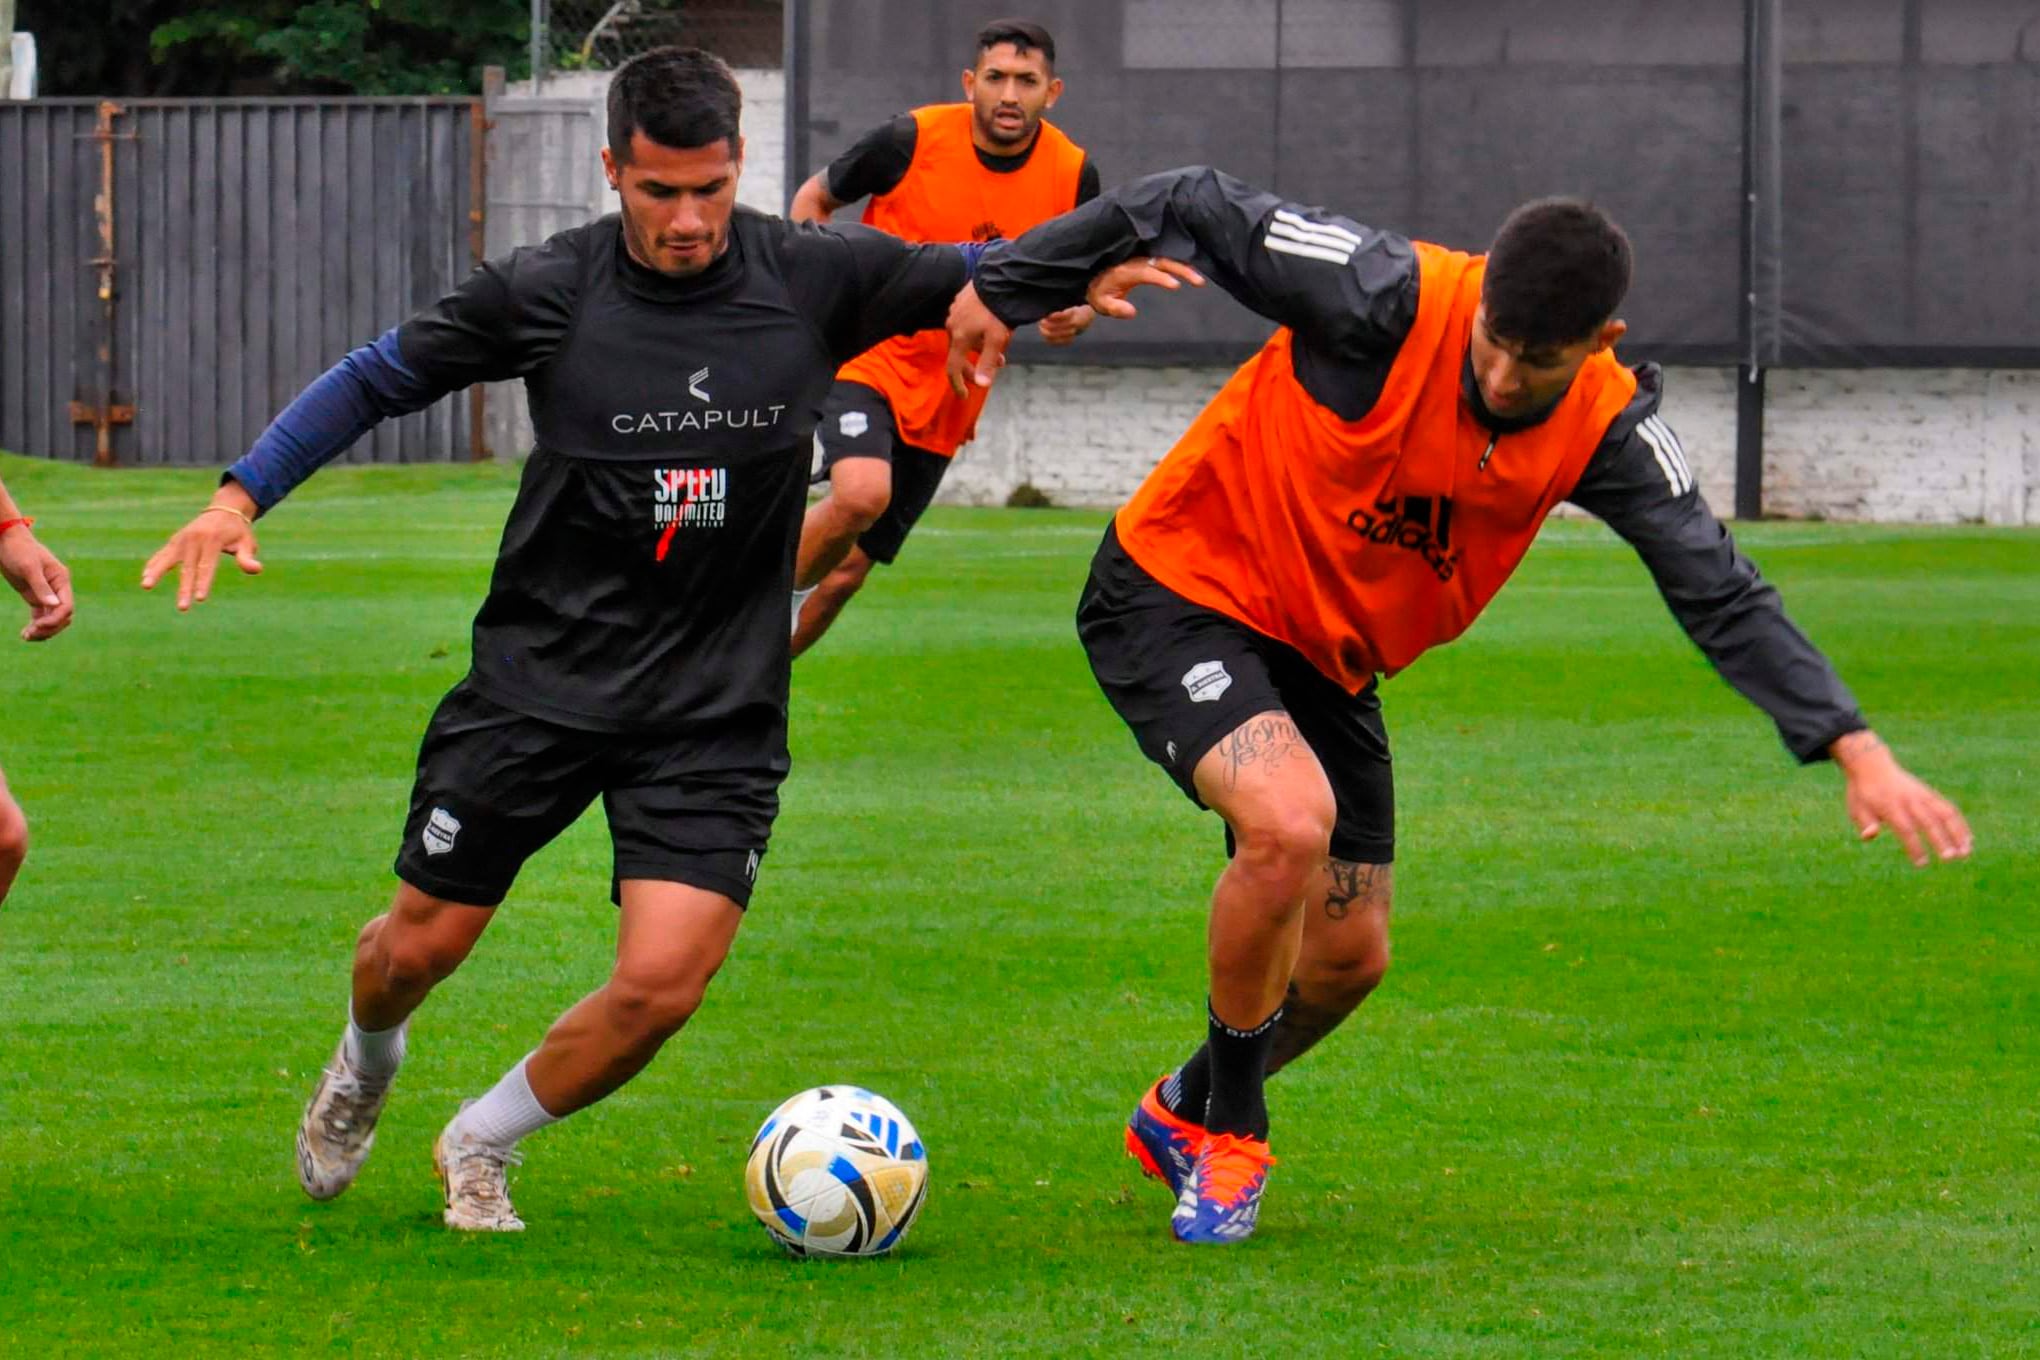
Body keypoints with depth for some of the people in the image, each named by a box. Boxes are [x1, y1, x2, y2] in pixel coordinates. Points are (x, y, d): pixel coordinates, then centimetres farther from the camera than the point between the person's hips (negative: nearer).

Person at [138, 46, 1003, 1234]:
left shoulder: (812, 279, -8)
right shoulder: (547, 292, -9)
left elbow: (972, 275, 4)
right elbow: (379, 378, 4)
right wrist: (242, 495, -4)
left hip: (715, 711, 0)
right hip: (541, 678, 0)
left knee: (663, 982, -15)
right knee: (421, 947, 9)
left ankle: (482, 1146, 14)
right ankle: (367, 1067, 47)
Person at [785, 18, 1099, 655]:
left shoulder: (1073, 176, -4)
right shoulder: (911, 141, -13)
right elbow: (814, 197, 4)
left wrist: (1072, 316, -12)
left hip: (946, 398, 4)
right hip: (867, 357, -4)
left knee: (846, 569, 7)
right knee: (861, 491, -33)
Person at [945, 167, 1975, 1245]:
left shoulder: (1606, 430, -15)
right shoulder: (1388, 300, -29)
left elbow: (1722, 595, -11)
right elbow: (1193, 208, -19)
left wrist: (1856, 750, -21)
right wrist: (1002, 290, -10)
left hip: (1330, 660, 6)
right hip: (1178, 590, -6)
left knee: (1348, 954, 8)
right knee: (1292, 821, -30)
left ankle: (1186, 1112, 40)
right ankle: (1228, 1130, -7)